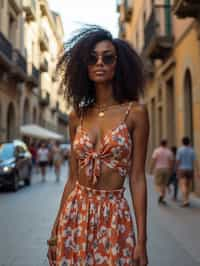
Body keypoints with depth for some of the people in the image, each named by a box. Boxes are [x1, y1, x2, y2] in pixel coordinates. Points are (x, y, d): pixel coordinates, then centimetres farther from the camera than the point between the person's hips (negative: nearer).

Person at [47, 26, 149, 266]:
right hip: (75, 214, 3)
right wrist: (56, 228, 7)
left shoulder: (135, 112, -6)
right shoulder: (77, 115, 4)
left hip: (115, 216, -3)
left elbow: (137, 178, -6)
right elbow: (72, 177, 7)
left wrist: (141, 240, -8)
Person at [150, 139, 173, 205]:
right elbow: (171, 162, 0)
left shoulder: (157, 150, -6)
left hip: (158, 169, -3)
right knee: (164, 184, 10)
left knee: (158, 184, 6)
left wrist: (151, 169, -5)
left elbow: (153, 160, -11)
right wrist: (170, 171, 7)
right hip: (166, 169, 3)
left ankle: (160, 194, -17)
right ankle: (162, 199, 5)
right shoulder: (169, 152, 2)